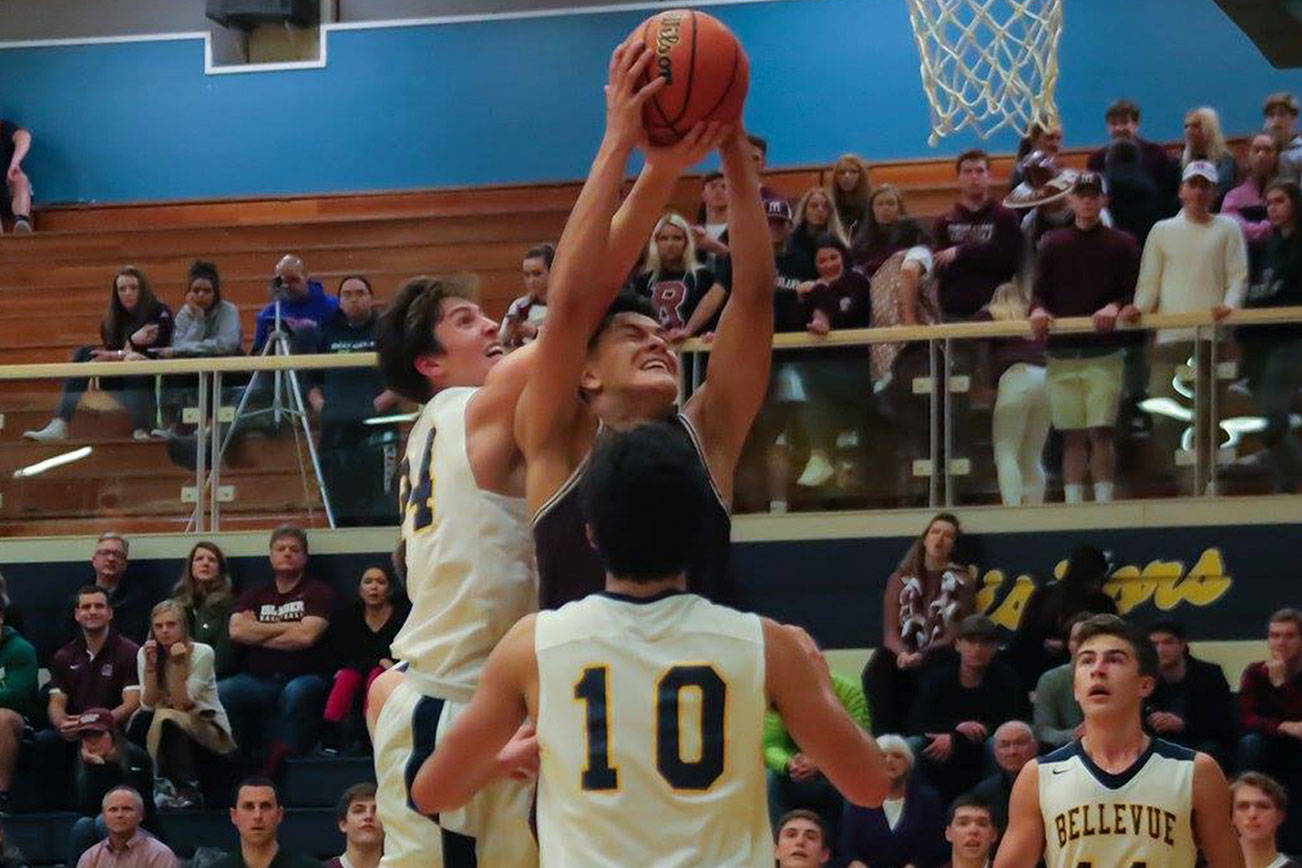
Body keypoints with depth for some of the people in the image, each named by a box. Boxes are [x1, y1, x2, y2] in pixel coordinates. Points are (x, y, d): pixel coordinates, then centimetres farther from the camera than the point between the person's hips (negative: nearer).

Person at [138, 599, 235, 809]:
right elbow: (148, 704, -11)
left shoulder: (202, 653, -12)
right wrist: (150, 666, -19)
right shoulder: (145, 653, -1)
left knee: (166, 718, -32)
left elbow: (183, 705, -20)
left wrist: (178, 665, -26)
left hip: (208, 724, -5)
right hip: (169, 729, 5)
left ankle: (187, 790, -21)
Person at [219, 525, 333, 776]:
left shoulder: (317, 592, 9)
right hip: (258, 679, 4)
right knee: (220, 693, -27)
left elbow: (306, 636, -7)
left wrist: (258, 633, 3)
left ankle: (278, 763, -34)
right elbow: (236, 631, 4)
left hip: (302, 677, -3)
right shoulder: (256, 594, 22)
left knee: (298, 692, -40)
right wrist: (286, 627, 2)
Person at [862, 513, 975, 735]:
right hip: (903, 655, 2)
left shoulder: (962, 581, 12)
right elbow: (890, 631, 8)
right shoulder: (901, 580, 18)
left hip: (939, 657, -2)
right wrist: (903, 653, -16)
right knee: (876, 672, -31)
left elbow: (956, 633, 0)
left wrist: (921, 656, -16)